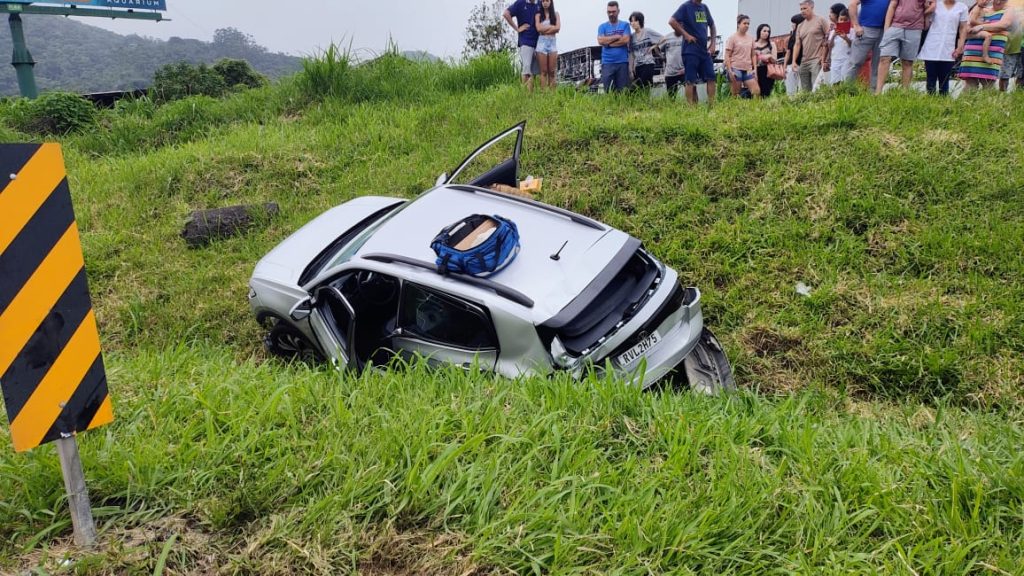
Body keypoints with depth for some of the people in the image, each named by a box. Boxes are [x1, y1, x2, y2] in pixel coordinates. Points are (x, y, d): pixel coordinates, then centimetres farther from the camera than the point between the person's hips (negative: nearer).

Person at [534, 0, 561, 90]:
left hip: (552, 43, 1)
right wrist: (552, 26, -4)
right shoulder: (538, 15, 7)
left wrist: (545, 29, -7)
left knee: (552, 71, -3)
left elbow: (557, 28, -4)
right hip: (542, 42, -1)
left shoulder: (556, 14, 10)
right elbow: (539, 29, -8)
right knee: (543, 71, -4)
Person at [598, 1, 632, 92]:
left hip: (622, 62, 0)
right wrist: (617, 37, -4)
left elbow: (626, 40, -6)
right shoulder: (602, 27, 11)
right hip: (607, 63, 0)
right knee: (608, 90, -4)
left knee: (622, 90, -1)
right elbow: (600, 41, -6)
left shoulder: (625, 25, 9)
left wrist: (608, 42, -3)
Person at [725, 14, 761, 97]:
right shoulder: (732, 38, -1)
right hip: (736, 69, -5)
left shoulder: (751, 38, 13)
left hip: (748, 70, 5)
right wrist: (730, 71, -15)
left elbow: (753, 55, 16)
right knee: (735, 95, -4)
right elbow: (727, 56, -6)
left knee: (757, 91, -6)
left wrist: (755, 69, 6)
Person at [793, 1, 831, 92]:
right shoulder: (800, 26, 17)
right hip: (803, 62, 6)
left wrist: (824, 58, -11)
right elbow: (797, 44, 13)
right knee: (805, 90, 5)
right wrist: (794, 61, 2)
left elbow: (828, 40, -3)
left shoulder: (821, 21, 1)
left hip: (817, 60, -6)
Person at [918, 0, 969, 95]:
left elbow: (963, 28, 9)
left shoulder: (962, 8, 9)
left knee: (944, 81, 2)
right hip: (931, 49, -1)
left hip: (948, 51, 1)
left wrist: (960, 47, 2)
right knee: (931, 79, 0)